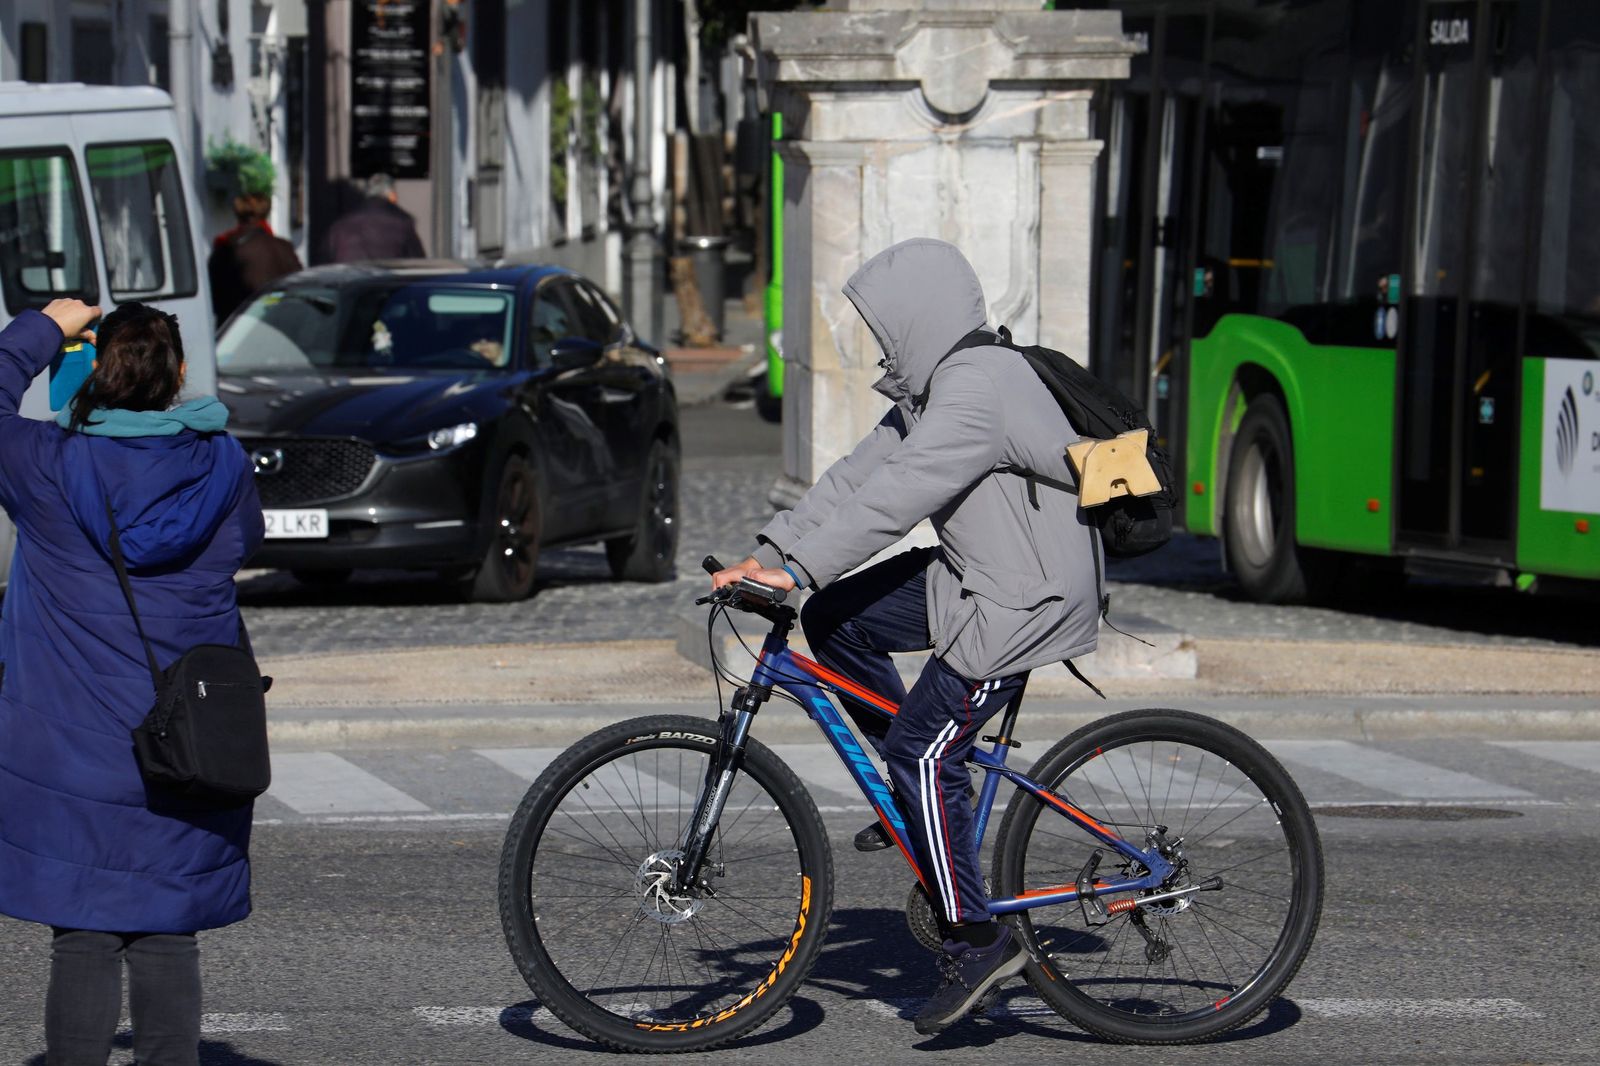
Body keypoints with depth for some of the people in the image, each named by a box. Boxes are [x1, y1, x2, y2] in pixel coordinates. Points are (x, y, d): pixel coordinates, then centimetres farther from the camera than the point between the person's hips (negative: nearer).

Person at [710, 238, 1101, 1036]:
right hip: (970, 577, 10)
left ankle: (977, 941, -7)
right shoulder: (934, 387, 10)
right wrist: (769, 553, 0)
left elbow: (893, 499, -29)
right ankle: (922, 795, 15)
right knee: (834, 620, 7)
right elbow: (858, 477, 8)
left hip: (1022, 602, -10)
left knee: (924, 751, -13)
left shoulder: (978, 392, -23)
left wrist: (796, 570, -28)